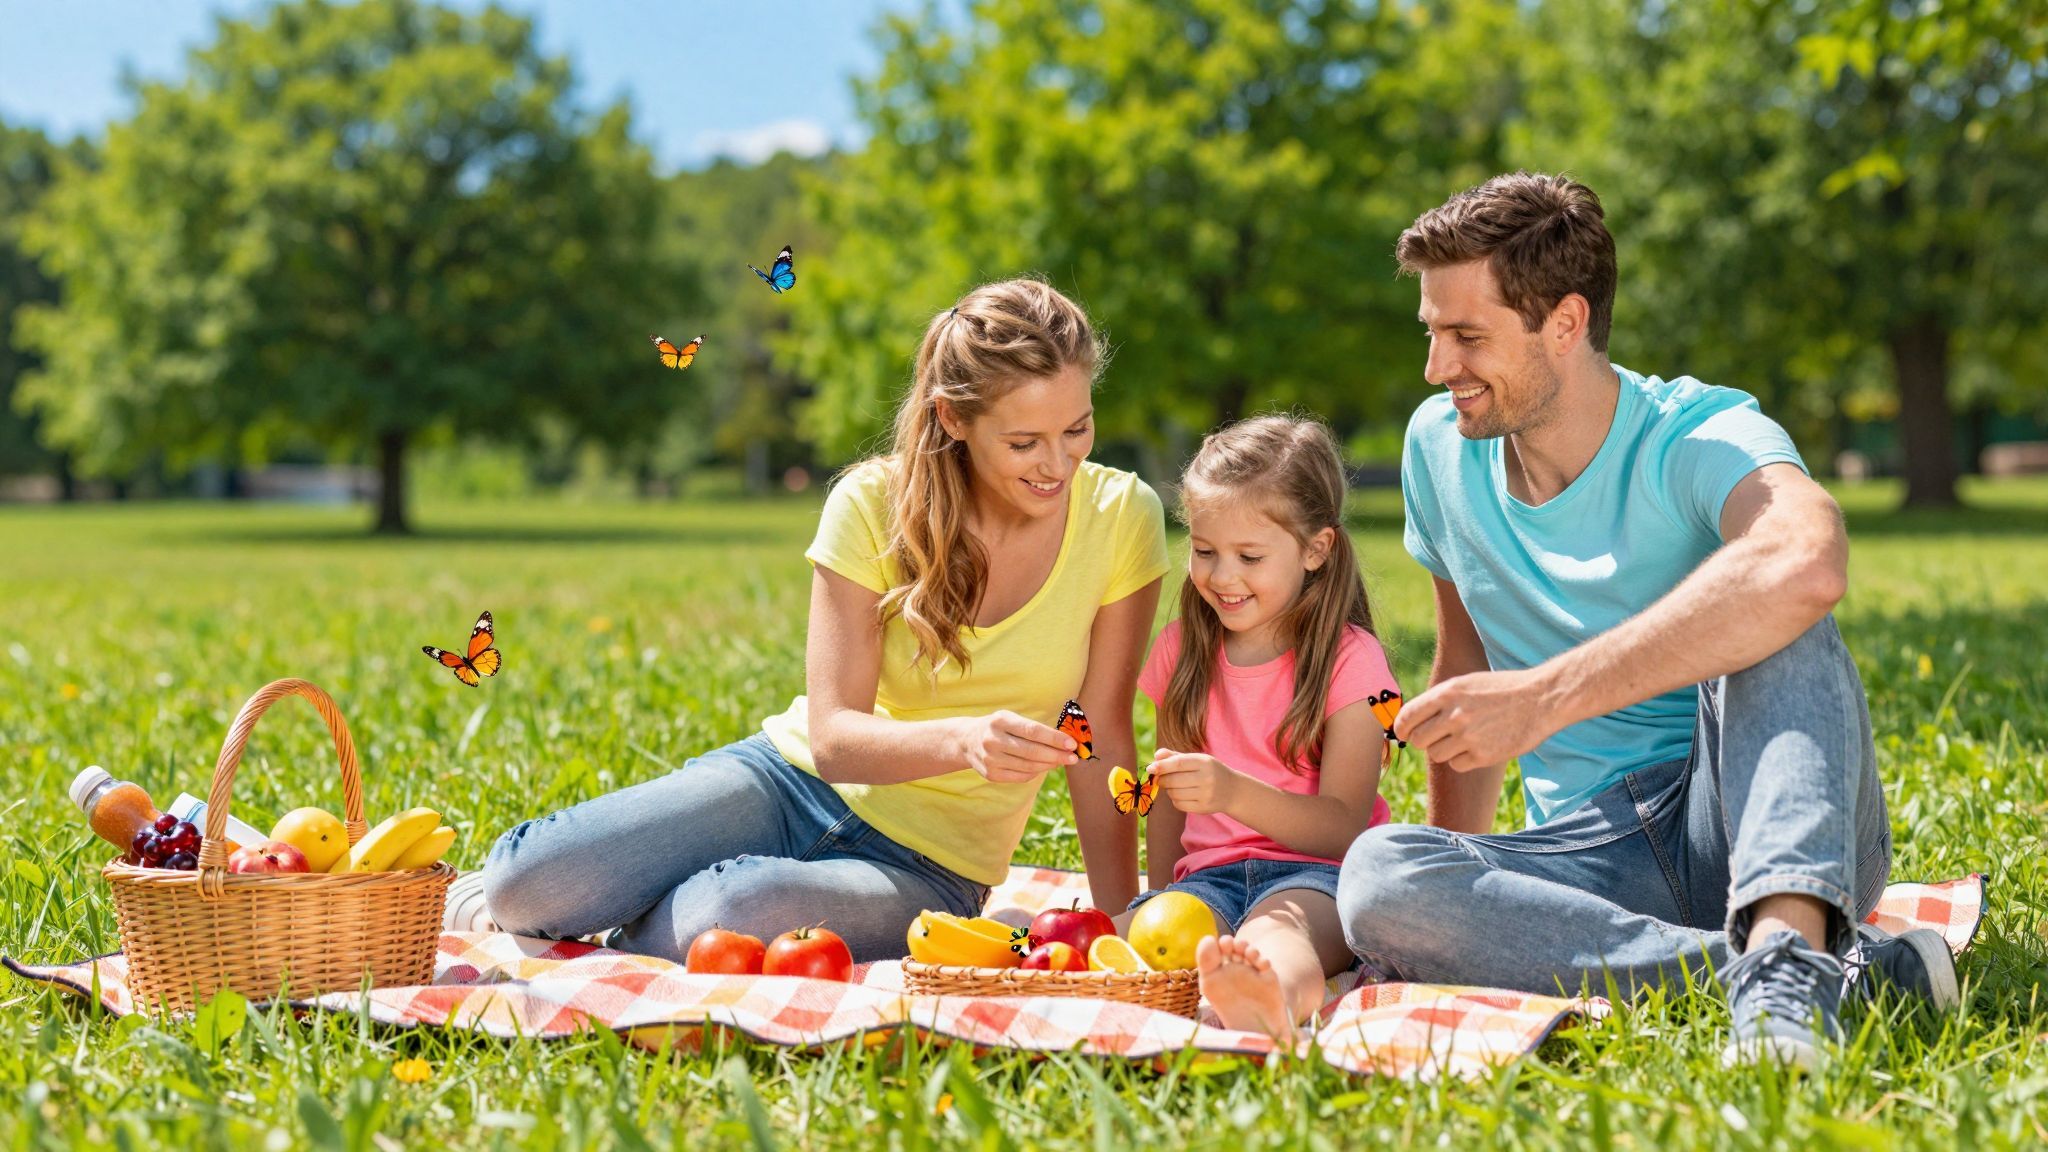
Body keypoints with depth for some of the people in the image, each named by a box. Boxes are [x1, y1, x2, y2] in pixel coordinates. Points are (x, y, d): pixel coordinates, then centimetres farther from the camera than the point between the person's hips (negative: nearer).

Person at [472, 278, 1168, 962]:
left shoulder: (1122, 517, -11)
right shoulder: (874, 505, -12)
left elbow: (1102, 741, -5)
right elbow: (833, 737, -16)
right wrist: (962, 740, -36)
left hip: (925, 868, 0)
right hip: (793, 781, 1)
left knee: (742, 912, -35)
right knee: (527, 885, -23)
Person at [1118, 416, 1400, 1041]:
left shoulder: (1350, 658, 0)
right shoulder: (1184, 648, 16)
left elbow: (1344, 828, -9)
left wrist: (1235, 792, -25)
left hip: (1316, 874, -4)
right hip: (1209, 874, 4)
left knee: (1278, 924, -40)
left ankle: (1273, 996, -75)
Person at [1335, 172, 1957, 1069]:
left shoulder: (1700, 438, -12)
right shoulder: (1440, 446, 8)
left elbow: (1807, 566, -37)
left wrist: (1544, 698, -37)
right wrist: (1457, 874, 12)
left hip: (1755, 831, -4)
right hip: (1599, 861, 4)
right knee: (1375, 875, -27)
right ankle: (1846, 972, -30)